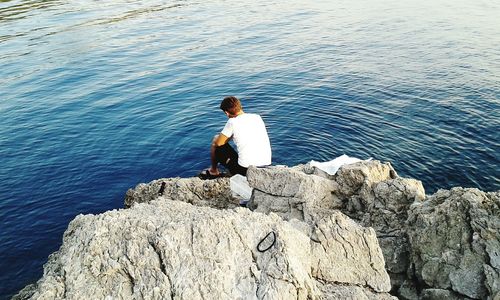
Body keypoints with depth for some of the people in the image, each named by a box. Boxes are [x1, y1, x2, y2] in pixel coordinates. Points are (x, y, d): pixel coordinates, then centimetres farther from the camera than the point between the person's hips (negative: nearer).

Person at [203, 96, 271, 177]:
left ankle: (213, 171, 37)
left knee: (215, 142, 17)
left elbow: (218, 143, 1)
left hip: (244, 170, -5)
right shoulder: (257, 117, 7)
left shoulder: (232, 122, -9)